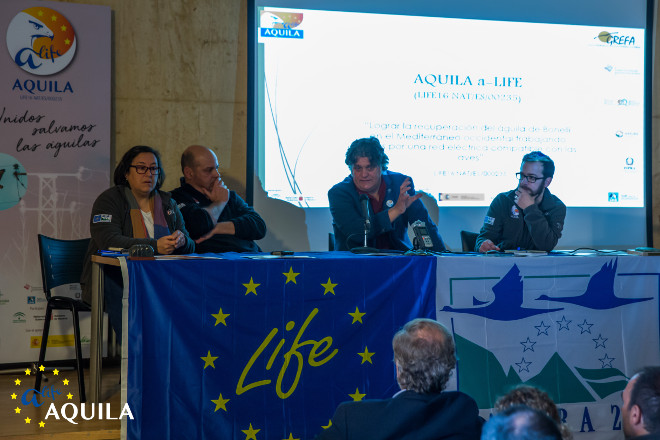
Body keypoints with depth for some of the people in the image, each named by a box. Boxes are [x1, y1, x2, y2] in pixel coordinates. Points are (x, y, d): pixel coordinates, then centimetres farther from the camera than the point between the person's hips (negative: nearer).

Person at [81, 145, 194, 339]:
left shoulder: (167, 204, 18)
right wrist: (155, 246, -27)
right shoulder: (109, 200, 2)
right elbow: (109, 241, -16)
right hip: (114, 277, -4)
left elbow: (189, 246, 13)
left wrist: (181, 241, -15)